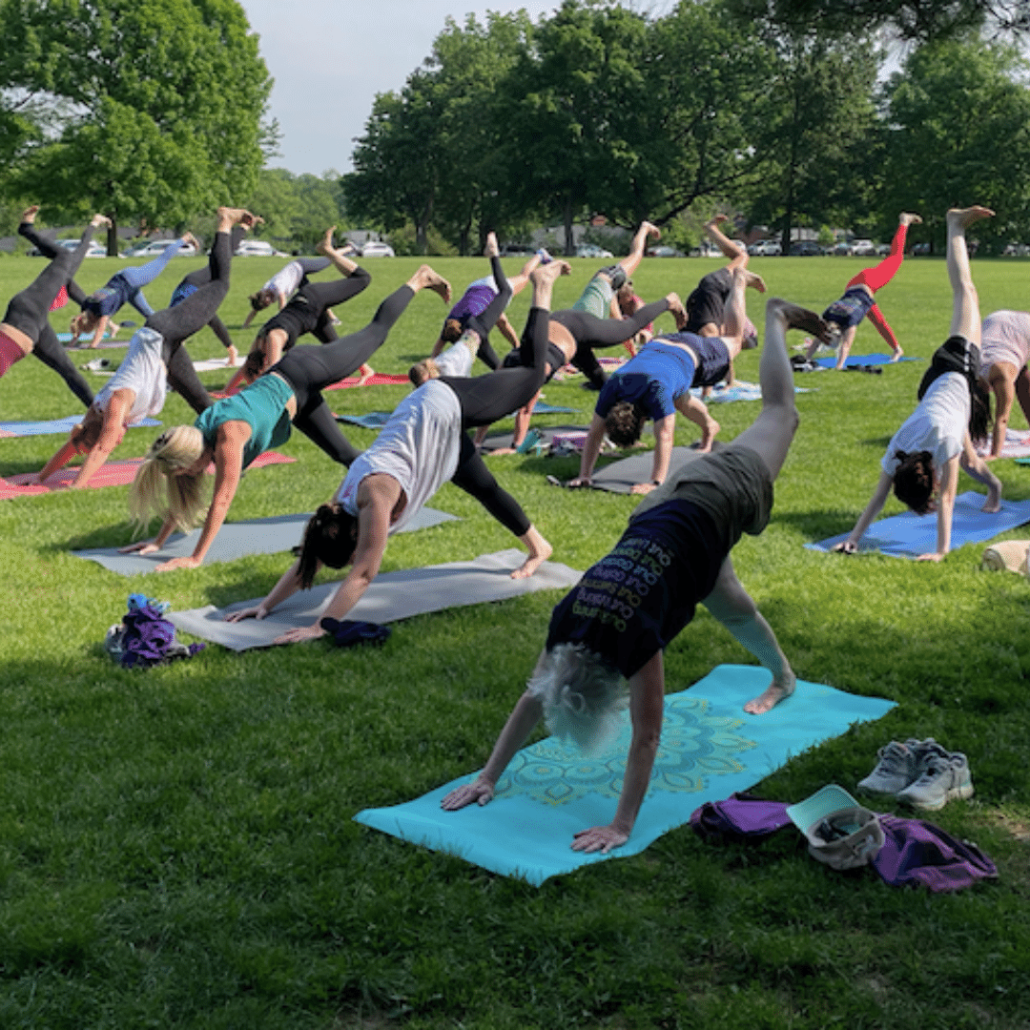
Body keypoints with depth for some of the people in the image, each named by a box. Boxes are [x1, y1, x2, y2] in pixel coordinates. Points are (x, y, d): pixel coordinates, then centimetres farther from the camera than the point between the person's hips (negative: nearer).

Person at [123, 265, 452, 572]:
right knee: (342, 453, 16)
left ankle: (419, 280, 30)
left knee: (376, 332, 11)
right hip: (293, 397, 6)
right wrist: (159, 542, -5)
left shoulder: (229, 436, -37)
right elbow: (183, 495, -3)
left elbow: (222, 500, -37)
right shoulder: (194, 436, -15)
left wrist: (196, 558, -35)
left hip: (301, 376, -6)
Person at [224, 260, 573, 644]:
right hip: (430, 419, 6)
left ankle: (541, 285, 28)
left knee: (531, 374, 11)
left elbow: (362, 575, -38)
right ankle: (537, 547, 43)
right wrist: (265, 606, -9)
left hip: (449, 406, -6)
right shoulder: (342, 504, -15)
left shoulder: (375, 497, -35)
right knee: (484, 488, 20)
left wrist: (320, 627, -39)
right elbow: (309, 558, -4)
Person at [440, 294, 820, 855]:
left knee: (779, 414, 22)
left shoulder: (635, 637, -37)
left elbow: (646, 737, -36)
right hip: (671, 504, 3)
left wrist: (621, 826, -34)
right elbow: (534, 698, -12)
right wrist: (487, 777, -13)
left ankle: (776, 319, 45)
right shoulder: (568, 620, -23)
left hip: (723, 497, -3)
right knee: (732, 609, 24)